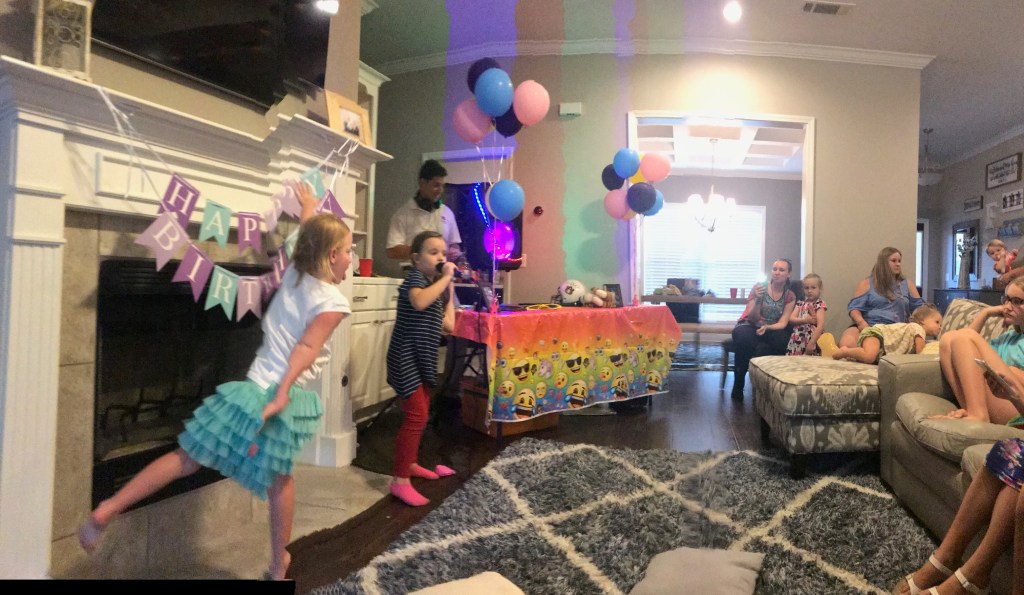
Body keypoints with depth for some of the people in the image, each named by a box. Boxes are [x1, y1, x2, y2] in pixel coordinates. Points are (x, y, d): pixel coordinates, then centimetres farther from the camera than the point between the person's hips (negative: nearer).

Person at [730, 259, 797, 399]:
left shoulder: (790, 296, 3)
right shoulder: (759, 287, -6)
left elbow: (782, 323, -4)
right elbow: (752, 318, -9)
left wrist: (766, 327, -25)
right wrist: (758, 300, -28)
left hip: (771, 330, 2)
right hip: (748, 326, -2)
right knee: (744, 337, -38)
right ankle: (738, 384, -23)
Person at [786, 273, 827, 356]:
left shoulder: (819, 304, -5)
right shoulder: (800, 303, 13)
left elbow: (820, 326, -15)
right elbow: (791, 319, 3)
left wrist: (811, 343, -22)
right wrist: (804, 320, -15)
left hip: (812, 339, -5)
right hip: (797, 340, 5)